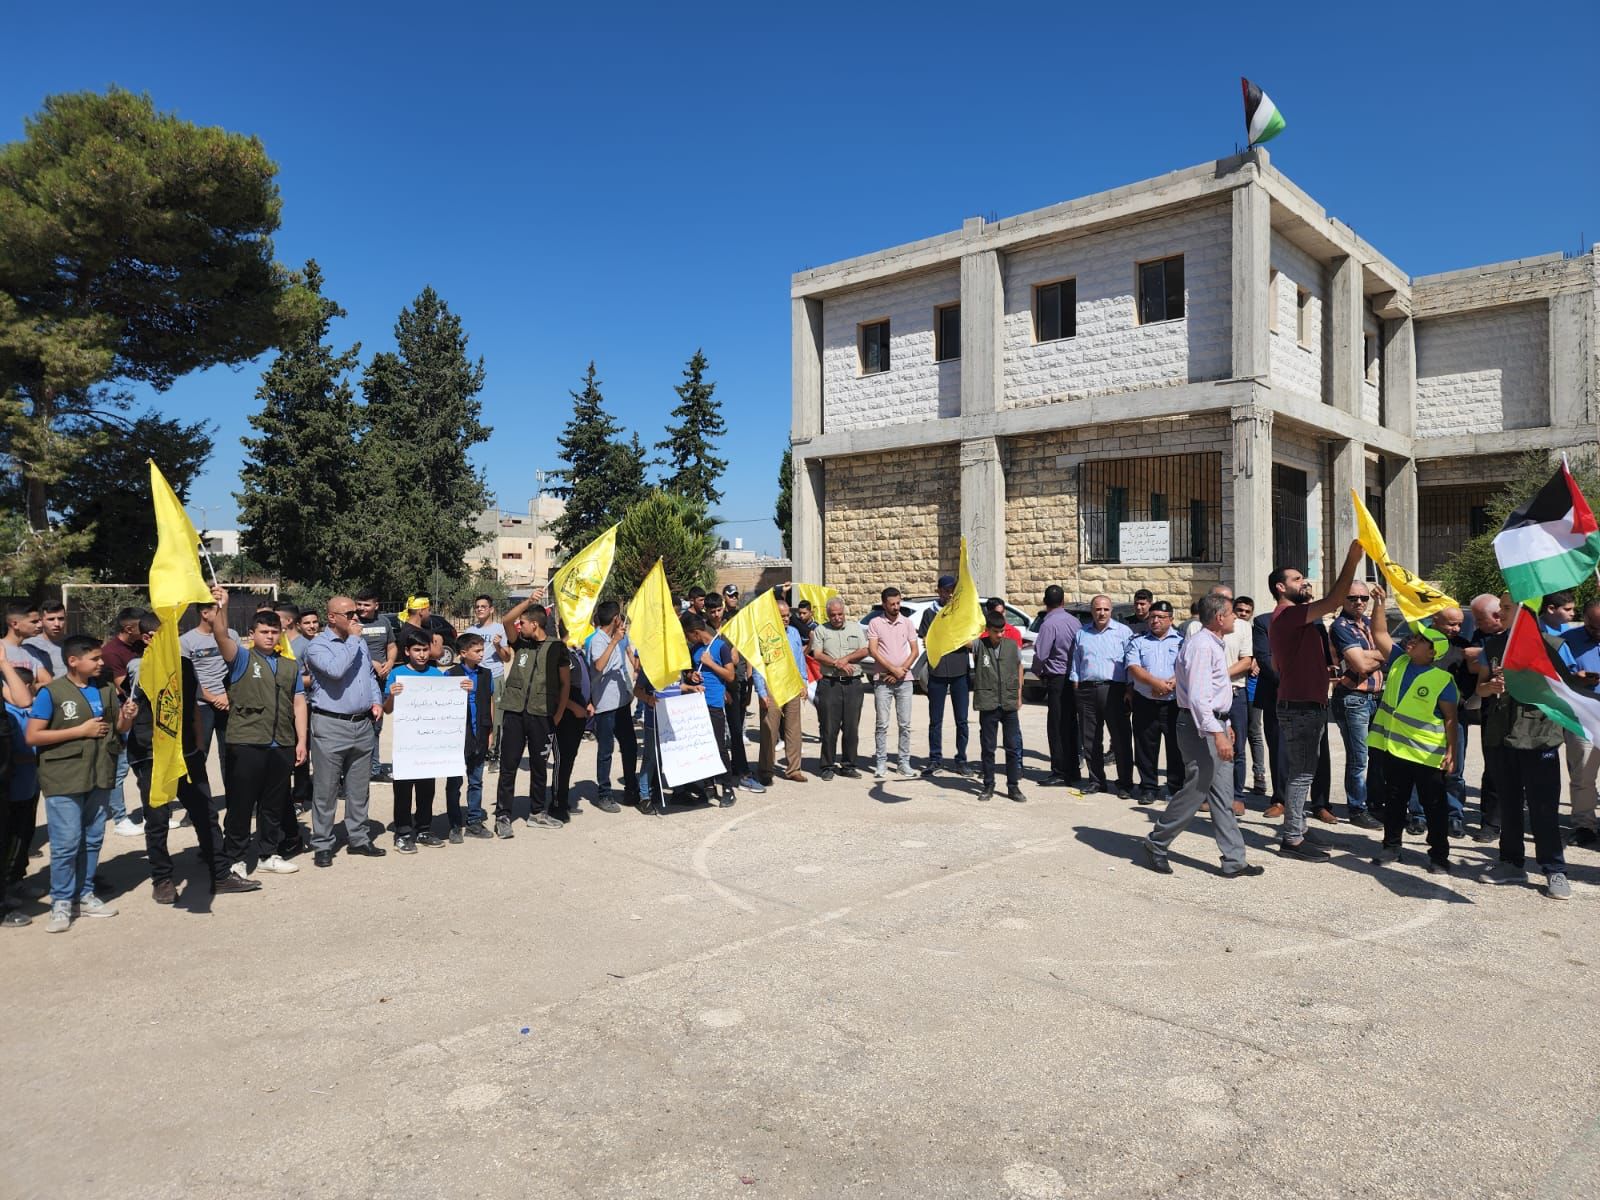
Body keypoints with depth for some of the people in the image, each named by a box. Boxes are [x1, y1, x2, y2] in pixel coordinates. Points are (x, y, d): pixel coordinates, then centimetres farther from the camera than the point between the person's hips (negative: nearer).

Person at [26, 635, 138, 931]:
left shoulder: (105, 690, 8)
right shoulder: (51, 693, -9)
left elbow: (118, 728, 17)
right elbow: (32, 736, -12)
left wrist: (126, 718, -7)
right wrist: (81, 731, -16)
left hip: (99, 777, 6)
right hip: (63, 780, -5)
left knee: (93, 840, 12)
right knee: (66, 843, -4)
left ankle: (84, 895, 23)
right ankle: (61, 903, 8)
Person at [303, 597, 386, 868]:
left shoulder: (362, 641, 13)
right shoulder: (317, 646, -8)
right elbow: (336, 669, -27)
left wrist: (376, 700, 6)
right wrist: (352, 639, -17)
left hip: (363, 724, 6)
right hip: (331, 726, -6)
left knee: (359, 788, 14)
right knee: (326, 790, 1)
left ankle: (358, 838, 24)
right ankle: (322, 845, 10)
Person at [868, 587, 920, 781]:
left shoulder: (906, 622, 8)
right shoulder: (875, 623, -1)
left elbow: (915, 650, 7)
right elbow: (873, 651, -7)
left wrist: (902, 670, -6)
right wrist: (893, 669, -11)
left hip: (904, 680, 3)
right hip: (882, 680, -2)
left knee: (905, 724, 4)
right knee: (882, 724, -1)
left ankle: (905, 763, 11)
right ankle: (881, 763, 6)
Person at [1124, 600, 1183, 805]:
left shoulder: (1182, 640, 8)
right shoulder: (1138, 642, 11)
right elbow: (1133, 668, -4)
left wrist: (1171, 683, -18)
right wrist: (1156, 683, -17)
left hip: (1174, 702, -1)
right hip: (1145, 703, 1)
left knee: (1176, 747, 1)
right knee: (1145, 748, 5)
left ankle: (1176, 789, 12)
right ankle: (1148, 788, 16)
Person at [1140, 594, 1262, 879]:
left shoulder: (1215, 644, 15)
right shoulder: (1201, 646, -18)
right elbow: (1197, 697, -25)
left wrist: (1225, 725, 25)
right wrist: (1217, 733, -28)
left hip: (1214, 724, 10)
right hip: (1200, 727, -10)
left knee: (1221, 795, 10)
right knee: (1195, 791, -4)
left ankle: (1233, 860, 14)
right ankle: (1156, 845, 12)